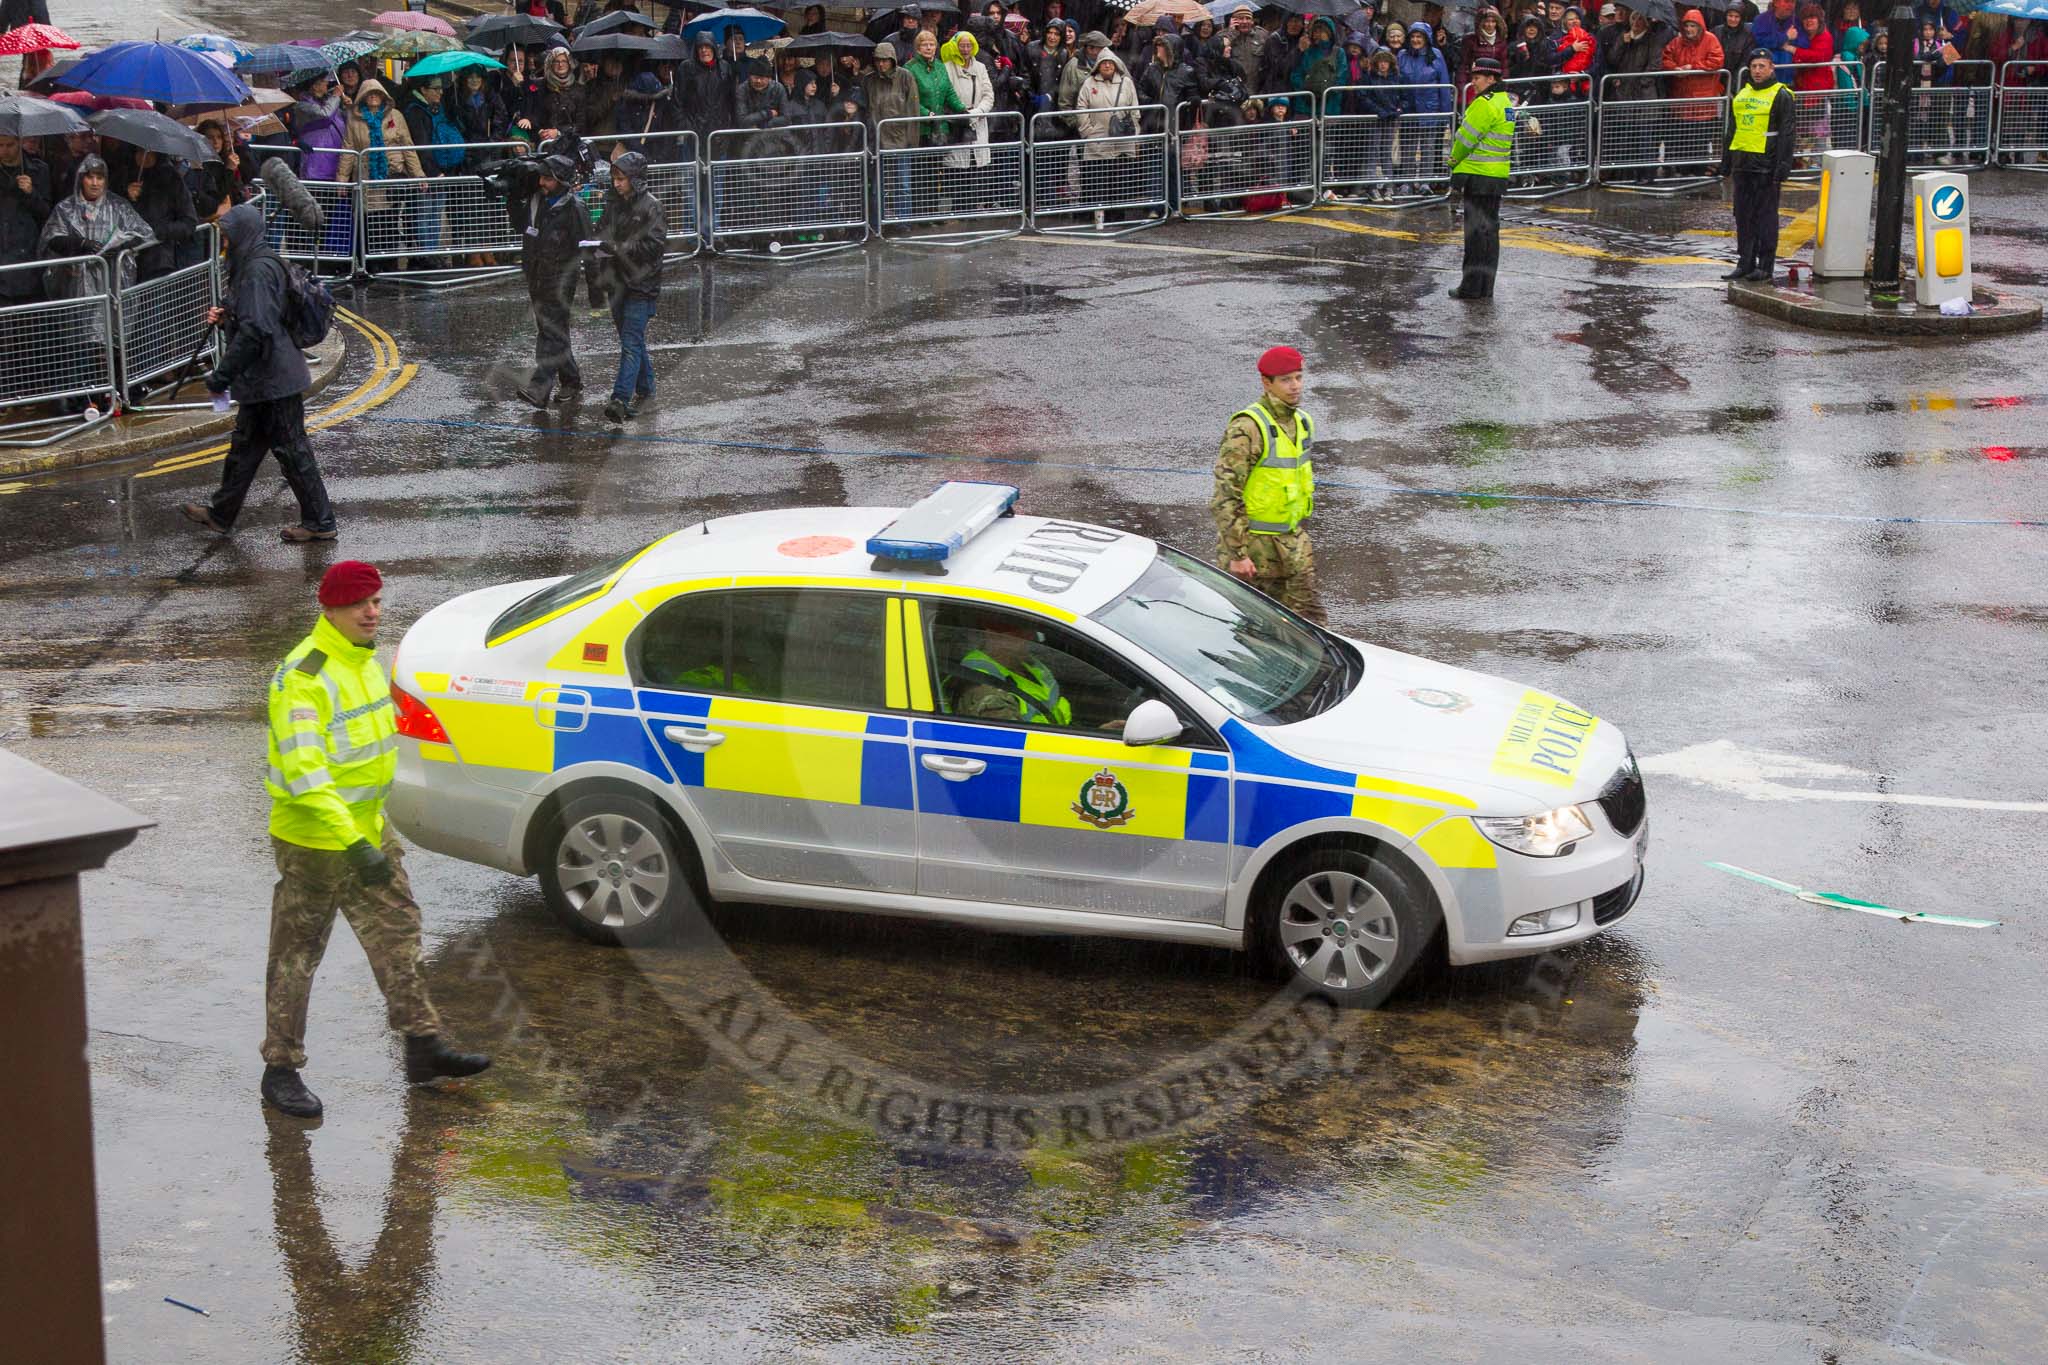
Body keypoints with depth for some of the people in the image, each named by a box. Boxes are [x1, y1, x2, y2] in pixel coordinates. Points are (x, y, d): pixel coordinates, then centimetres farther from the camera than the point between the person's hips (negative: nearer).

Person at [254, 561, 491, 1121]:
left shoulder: (366, 659, 7)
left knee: (397, 931, 12)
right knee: (296, 956, 2)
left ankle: (424, 1045, 22)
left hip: (368, 828, 9)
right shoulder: (303, 676, -23)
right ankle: (281, 1071, 13)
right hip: (313, 840, -9)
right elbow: (302, 773, -29)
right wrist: (352, 843, -34)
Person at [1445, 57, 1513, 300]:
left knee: (1476, 230, -5)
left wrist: (1454, 160, 5)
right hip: (1498, 176, 9)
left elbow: (1467, 137, -13)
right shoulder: (1506, 102, 14)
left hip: (1479, 175, -9)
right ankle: (1486, 287, 17)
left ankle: (1472, 286, -3)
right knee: (1490, 229, 12)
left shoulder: (1484, 104, -16)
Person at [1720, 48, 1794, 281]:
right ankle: (1745, 263, 15)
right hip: (1742, 163, 7)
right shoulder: (1743, 93, 16)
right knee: (1743, 214, 9)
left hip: (1766, 165, -7)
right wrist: (1726, 162, 19)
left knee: (1766, 214, -2)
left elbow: (1786, 134, -9)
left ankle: (1766, 265, 2)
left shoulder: (1781, 96, -5)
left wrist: (1782, 166, -16)